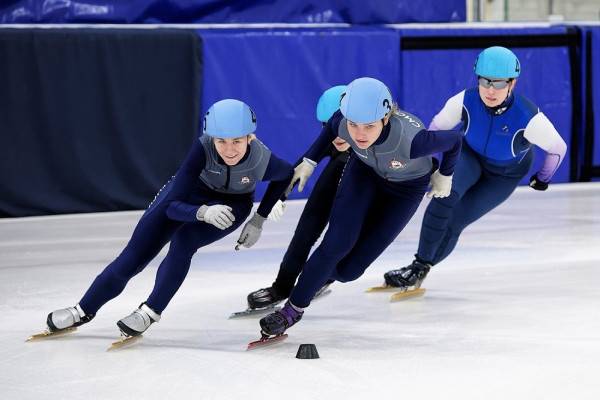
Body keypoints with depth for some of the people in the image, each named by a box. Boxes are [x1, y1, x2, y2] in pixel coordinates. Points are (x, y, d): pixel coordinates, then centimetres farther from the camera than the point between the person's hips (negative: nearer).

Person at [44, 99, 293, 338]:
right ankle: (85, 310, 17)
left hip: (233, 204, 0)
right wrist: (204, 212, -54)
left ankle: (150, 312, -10)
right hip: (190, 193, 0)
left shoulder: (261, 160, -36)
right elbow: (173, 206, -35)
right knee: (136, 254, -2)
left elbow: (288, 175, -9)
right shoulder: (203, 149, -38)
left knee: (183, 241, -28)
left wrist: (259, 219, -10)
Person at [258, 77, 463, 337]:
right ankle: (292, 309, 4)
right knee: (336, 244, -15)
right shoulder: (343, 122, -33)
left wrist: (444, 176, -7)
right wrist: (309, 161, -1)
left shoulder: (410, 139, -44)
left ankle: (316, 278, 31)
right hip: (365, 170, 2)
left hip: (407, 187, -2)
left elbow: (454, 140, -24)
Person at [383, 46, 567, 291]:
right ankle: (419, 263, -18)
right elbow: (437, 126, -7)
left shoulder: (529, 118, -36)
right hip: (470, 156, 1)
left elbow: (557, 148, -16)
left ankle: (420, 271, 11)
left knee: (454, 222, -11)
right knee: (445, 195, -29)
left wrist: (544, 178, 1)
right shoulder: (465, 101, -29)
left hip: (504, 176, -1)